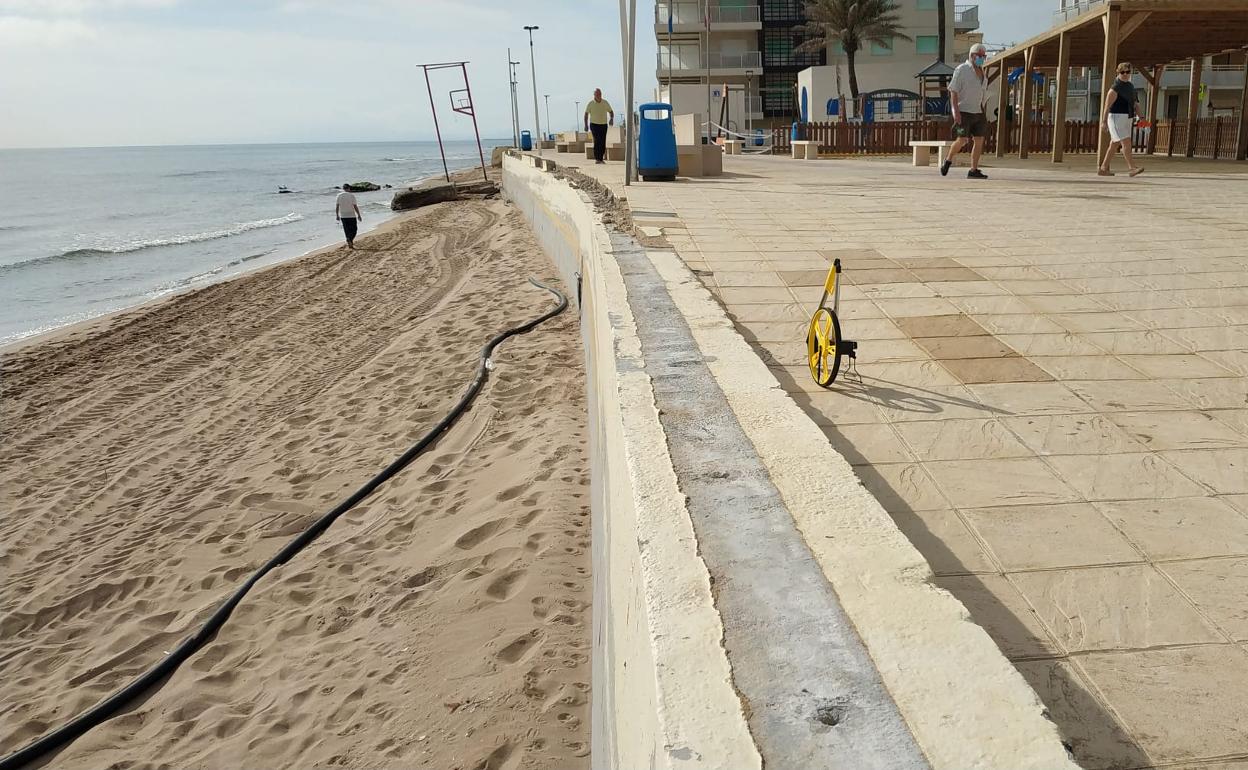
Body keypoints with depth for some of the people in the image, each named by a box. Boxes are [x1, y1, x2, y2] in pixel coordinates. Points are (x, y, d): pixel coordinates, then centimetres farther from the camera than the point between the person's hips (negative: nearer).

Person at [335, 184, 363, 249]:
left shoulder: (339, 195, 0)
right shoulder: (351, 196, -9)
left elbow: (337, 206, 1)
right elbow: (355, 206, -9)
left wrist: (337, 215, 10)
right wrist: (359, 215, -2)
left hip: (343, 216, 3)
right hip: (351, 216, -3)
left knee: (347, 230, 10)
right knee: (354, 229, 9)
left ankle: (350, 244, 8)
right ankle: (350, 239, -12)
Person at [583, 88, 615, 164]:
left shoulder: (605, 102, 1)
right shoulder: (590, 103, -4)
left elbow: (611, 112, 8)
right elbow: (586, 114, 2)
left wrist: (611, 119, -14)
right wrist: (586, 125, -6)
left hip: (604, 125, 3)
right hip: (594, 124, -3)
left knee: (603, 143, 3)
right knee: (597, 140, -18)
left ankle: (601, 158, 15)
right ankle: (596, 158, -17)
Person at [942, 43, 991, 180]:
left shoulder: (982, 73, 16)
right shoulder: (962, 70, -5)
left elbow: (983, 95, 21)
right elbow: (953, 91, -11)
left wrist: (984, 114, 16)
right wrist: (956, 111, -20)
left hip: (978, 112, 7)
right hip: (964, 112, -6)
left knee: (979, 140, -3)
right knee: (962, 140, -12)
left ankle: (973, 171, -2)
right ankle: (948, 161, 13)